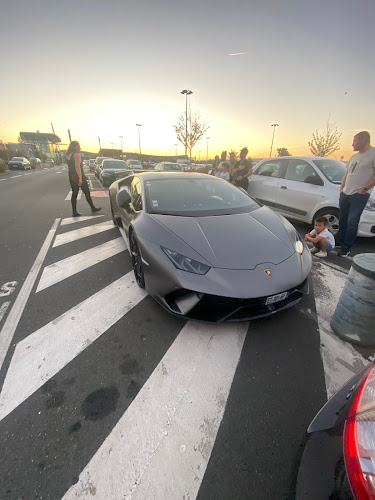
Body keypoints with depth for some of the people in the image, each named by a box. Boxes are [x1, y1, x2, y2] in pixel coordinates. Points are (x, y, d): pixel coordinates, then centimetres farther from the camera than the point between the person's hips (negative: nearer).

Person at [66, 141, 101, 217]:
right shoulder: (76, 154, -12)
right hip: (78, 177, -8)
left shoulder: (68, 155, 14)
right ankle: (93, 208, 15)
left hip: (72, 177, 8)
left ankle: (74, 212, 8)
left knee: (74, 194, 8)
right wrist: (80, 178, -24)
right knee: (87, 193, 4)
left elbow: (71, 167, 17)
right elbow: (77, 166, -22)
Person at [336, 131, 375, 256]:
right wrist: (341, 188, 13)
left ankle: (346, 247, 0)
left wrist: (365, 189, -16)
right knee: (342, 220, 13)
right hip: (345, 194, 8)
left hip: (359, 195, -8)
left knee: (352, 222, -7)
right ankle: (339, 242, 24)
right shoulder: (354, 157, 18)